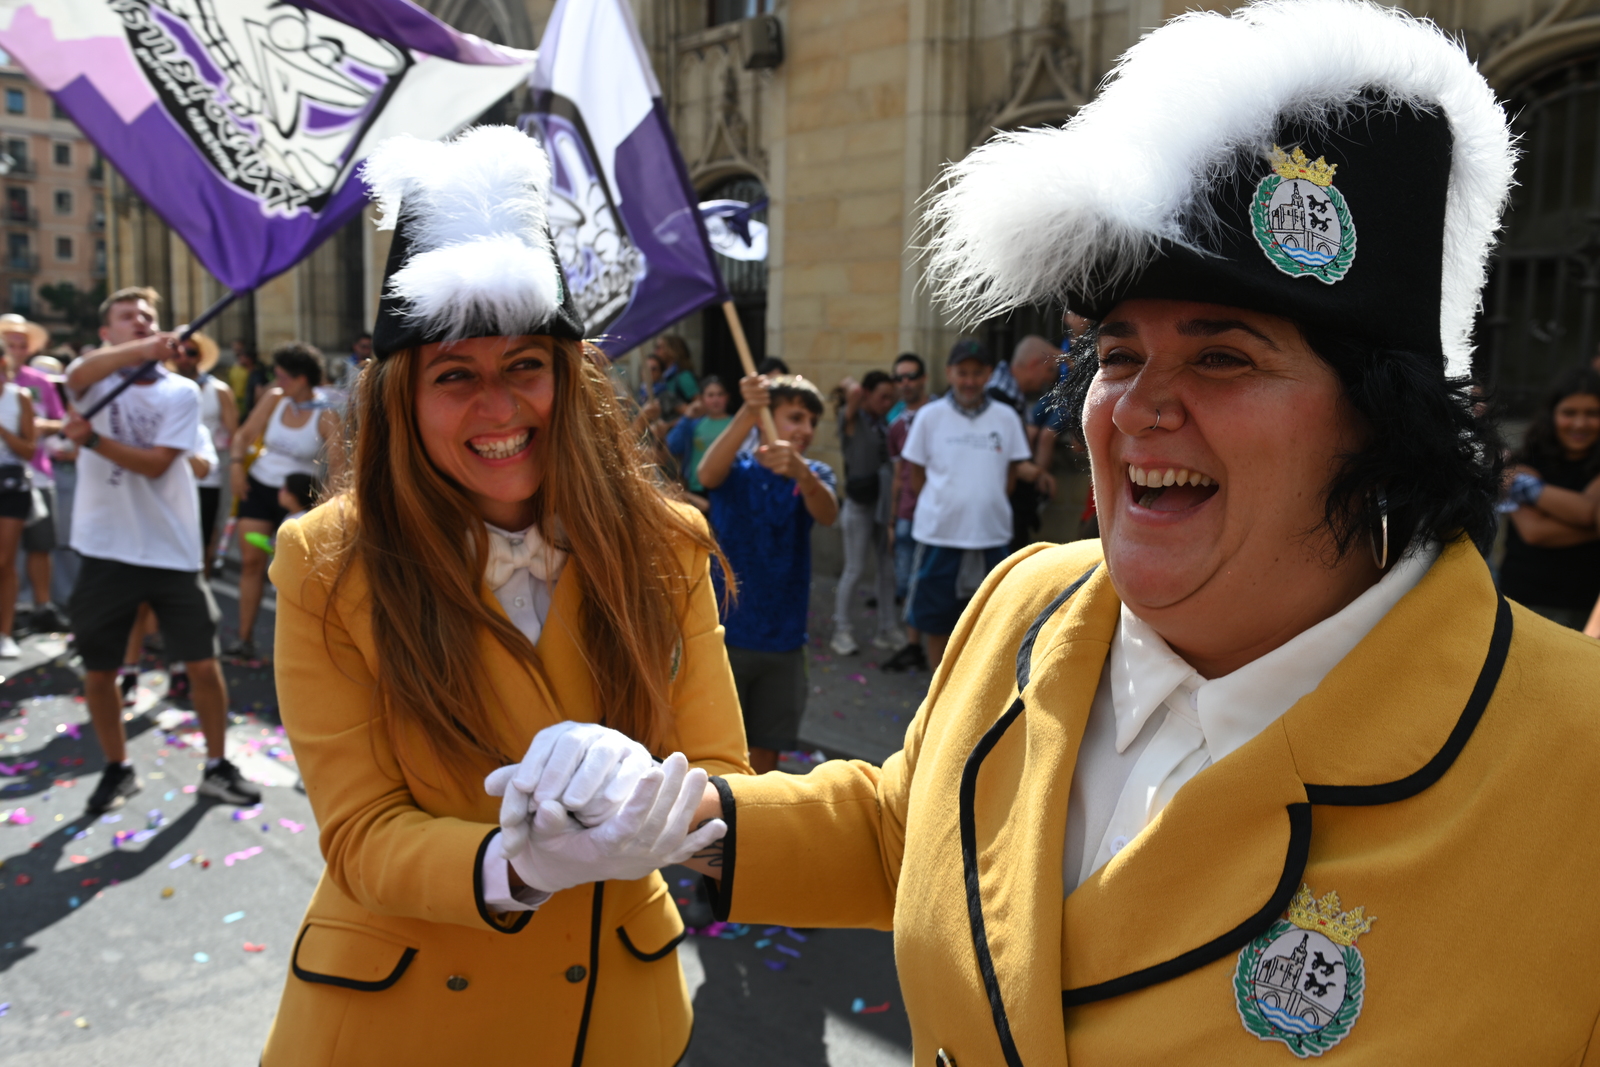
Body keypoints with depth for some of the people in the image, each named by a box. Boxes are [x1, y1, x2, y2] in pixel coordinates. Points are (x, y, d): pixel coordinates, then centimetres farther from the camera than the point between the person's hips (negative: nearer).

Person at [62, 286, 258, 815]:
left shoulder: (183, 391, 2)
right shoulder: (93, 376, 2)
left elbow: (156, 463, -9)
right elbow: (82, 373, -26)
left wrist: (91, 438, -18)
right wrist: (143, 350, -44)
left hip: (173, 552, 0)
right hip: (106, 550, 0)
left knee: (204, 665, 1)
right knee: (99, 672, 10)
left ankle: (217, 767, 18)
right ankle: (117, 769, 30)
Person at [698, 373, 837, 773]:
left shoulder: (813, 475, 3)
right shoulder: (737, 468, -2)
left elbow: (827, 514, -21)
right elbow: (707, 475, -28)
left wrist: (799, 471, -44)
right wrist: (748, 413, -45)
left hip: (782, 639, 3)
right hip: (724, 632, -2)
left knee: (766, 748, 12)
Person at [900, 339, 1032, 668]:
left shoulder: (1006, 418, 2)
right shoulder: (930, 416, -2)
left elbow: (1010, 475, 10)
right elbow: (915, 475, 4)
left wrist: (988, 506, 2)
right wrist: (942, 506, -1)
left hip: (990, 535, 1)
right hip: (939, 534, -1)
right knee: (935, 622, 7)